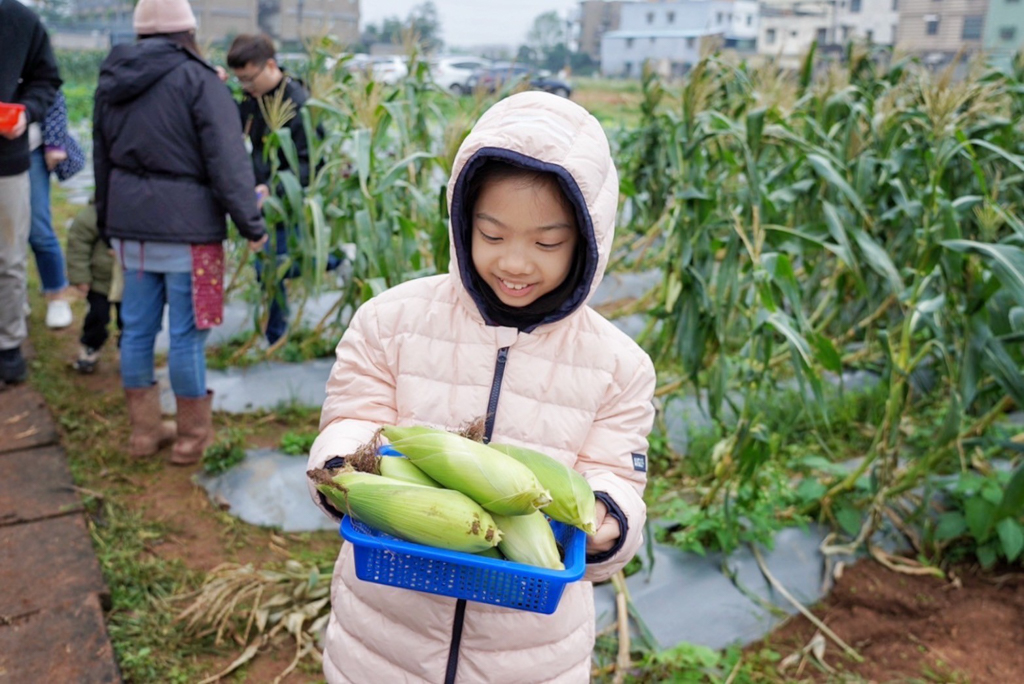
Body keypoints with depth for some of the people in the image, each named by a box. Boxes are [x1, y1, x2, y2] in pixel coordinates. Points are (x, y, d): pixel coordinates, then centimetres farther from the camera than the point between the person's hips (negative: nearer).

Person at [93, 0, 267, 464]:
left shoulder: (110, 82, 13)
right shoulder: (196, 79, -8)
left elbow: (102, 160, 19)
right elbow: (227, 161, -13)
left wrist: (108, 224, 27)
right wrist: (251, 224, -8)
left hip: (130, 224, 7)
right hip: (186, 227, -6)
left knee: (137, 328, 13)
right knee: (187, 334, 2)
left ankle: (144, 430, 25)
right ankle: (193, 435, 14)